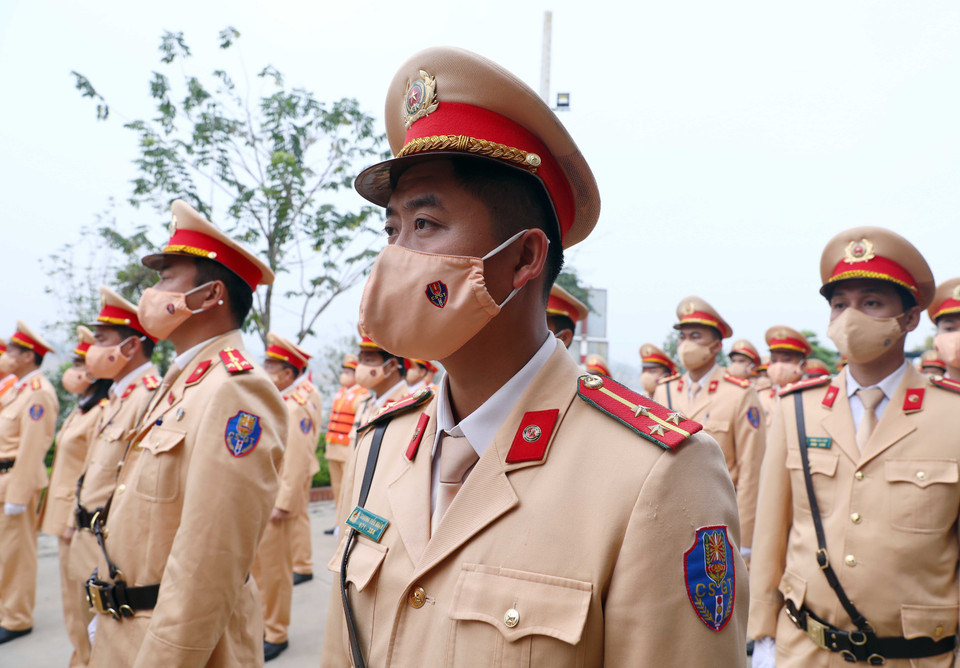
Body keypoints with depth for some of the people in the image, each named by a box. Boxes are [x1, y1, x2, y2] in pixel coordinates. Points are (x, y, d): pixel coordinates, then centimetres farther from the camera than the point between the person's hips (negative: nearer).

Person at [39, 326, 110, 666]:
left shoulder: (102, 413, -18)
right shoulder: (80, 411, 13)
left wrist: (78, 520, -20)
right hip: (65, 514, 10)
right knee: (71, 594, 18)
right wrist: (64, 516, 15)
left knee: (85, 596, 2)